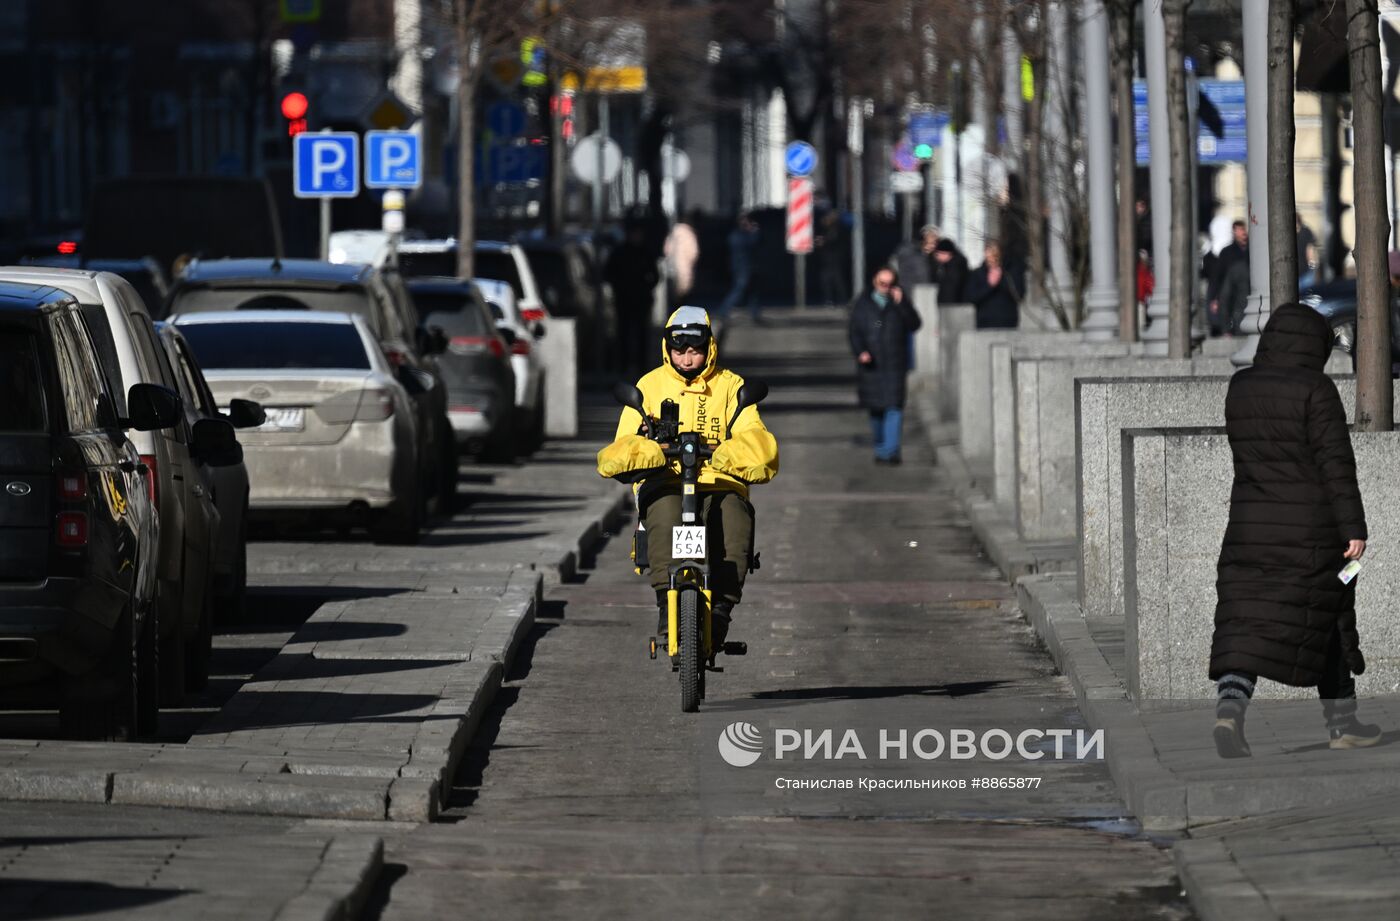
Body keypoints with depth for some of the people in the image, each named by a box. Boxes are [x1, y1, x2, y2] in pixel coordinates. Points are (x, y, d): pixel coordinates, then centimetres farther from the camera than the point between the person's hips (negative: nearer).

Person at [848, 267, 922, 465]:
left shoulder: (899, 303, 8)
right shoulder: (862, 304, 8)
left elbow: (915, 324, -3)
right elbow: (854, 332, 4)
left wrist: (901, 303, -13)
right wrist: (860, 352, -12)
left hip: (895, 366, -1)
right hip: (871, 366, 1)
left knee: (894, 408, -12)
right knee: (876, 410, 10)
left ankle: (890, 451, -14)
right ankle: (881, 448, 26)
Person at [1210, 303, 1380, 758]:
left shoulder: (1240, 387, 5)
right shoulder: (1315, 389, -12)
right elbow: (1336, 463, -14)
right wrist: (1354, 528, -12)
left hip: (1250, 527, 4)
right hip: (1312, 530, -4)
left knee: (1244, 626, -3)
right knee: (1326, 622, 12)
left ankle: (1229, 707, -26)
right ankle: (1342, 723, 22)